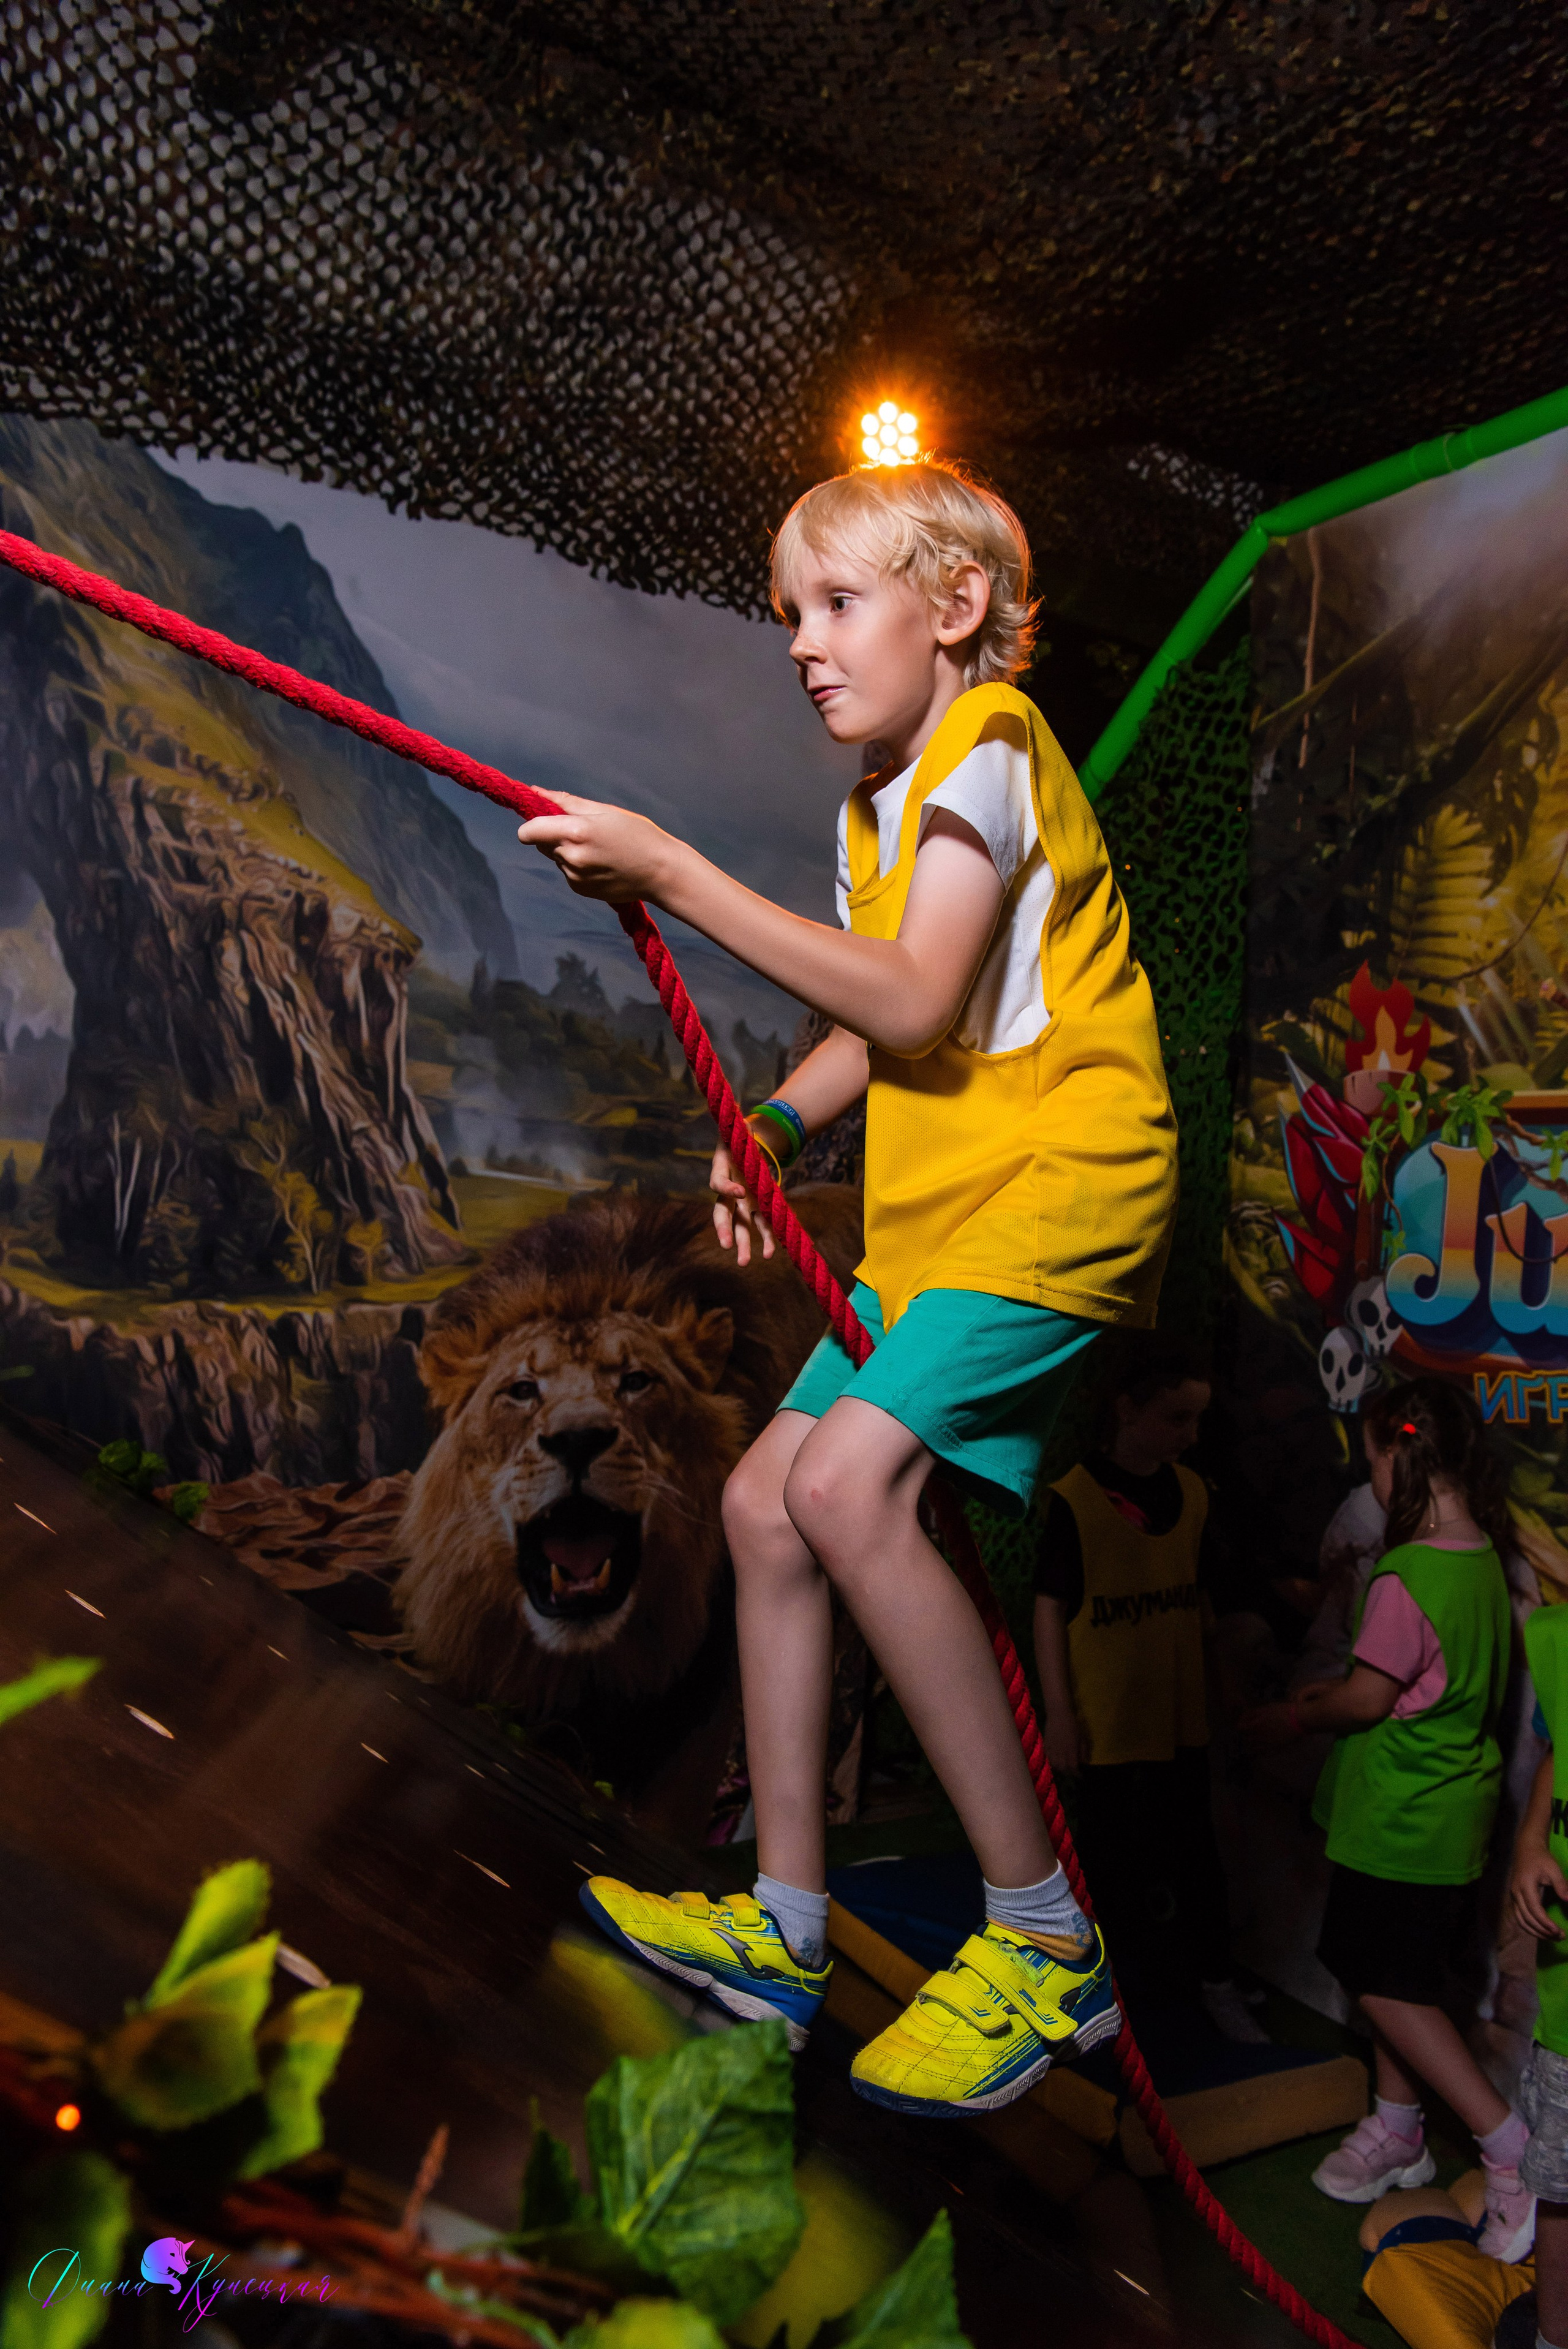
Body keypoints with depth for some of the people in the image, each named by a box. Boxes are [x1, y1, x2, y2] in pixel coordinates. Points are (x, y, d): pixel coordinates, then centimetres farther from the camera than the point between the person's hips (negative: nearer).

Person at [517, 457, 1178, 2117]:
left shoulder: (988, 751, -9)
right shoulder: (884, 799, 20)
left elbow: (917, 1005, -22)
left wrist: (677, 877, -20)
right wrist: (777, 1125, -1)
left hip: (1060, 1187, -10)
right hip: (935, 1218, 10)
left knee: (845, 1482, -25)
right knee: (768, 1504, 4)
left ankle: (1044, 1933, -11)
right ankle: (786, 1930, 14)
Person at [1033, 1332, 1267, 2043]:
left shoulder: (1192, 1492, 1)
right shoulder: (1074, 1499, -16)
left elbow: (1195, 1597, 12)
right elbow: (1049, 1609, -12)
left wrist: (1211, 1688, 16)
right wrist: (1058, 1712, -13)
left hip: (1181, 1718, 4)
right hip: (1105, 1722, -4)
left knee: (1195, 1851, 13)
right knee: (1109, 1855, 11)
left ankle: (1215, 1981, 30)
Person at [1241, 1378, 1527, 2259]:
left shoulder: (1406, 1577, -26)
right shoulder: (1485, 1559, 2)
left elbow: (1369, 1699, -17)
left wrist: (1293, 1718, 0)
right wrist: (1333, 1690, 14)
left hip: (1402, 1819, -9)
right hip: (1453, 1811, 9)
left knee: (1389, 1987, 4)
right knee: (1399, 1979, 20)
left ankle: (1512, 2149, 6)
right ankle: (1397, 2134, 32)